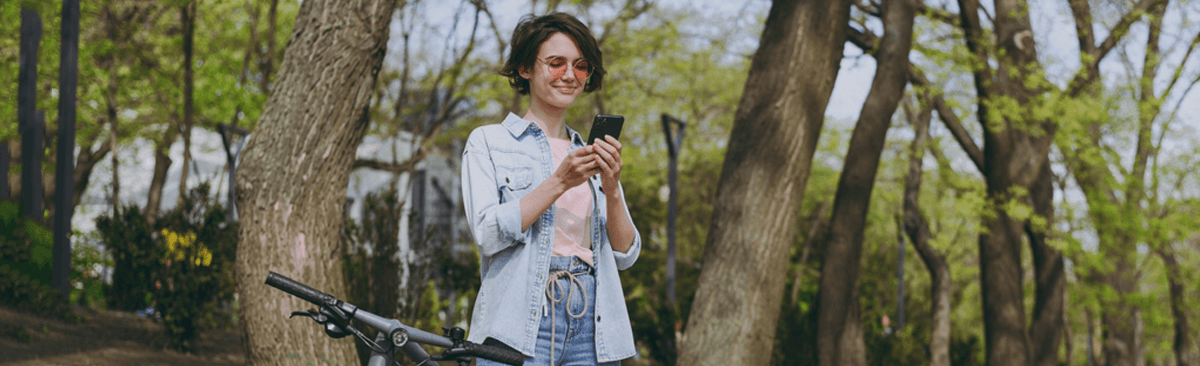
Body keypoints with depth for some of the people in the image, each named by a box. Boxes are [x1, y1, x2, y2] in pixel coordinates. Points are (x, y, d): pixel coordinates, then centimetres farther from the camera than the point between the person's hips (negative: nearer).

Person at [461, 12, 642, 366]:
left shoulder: (591, 156, 19)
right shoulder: (488, 142, 8)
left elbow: (626, 254, 10)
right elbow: (488, 234, -7)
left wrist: (611, 189, -6)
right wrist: (559, 183, -14)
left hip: (593, 324, 4)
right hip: (521, 322, -4)